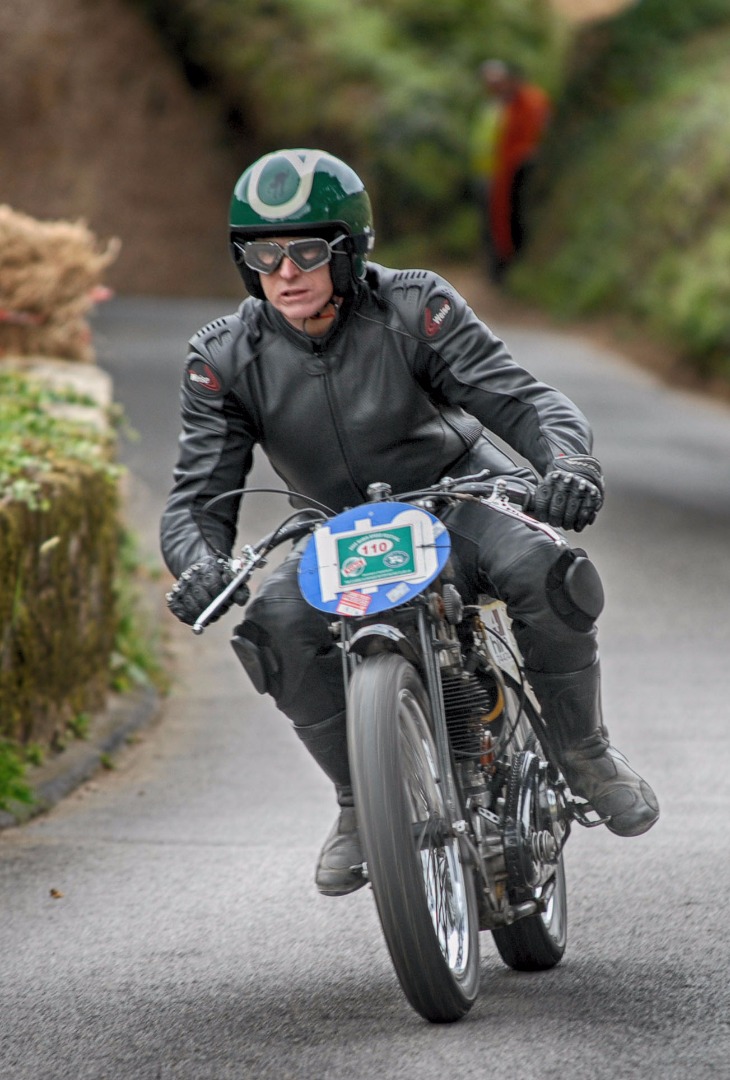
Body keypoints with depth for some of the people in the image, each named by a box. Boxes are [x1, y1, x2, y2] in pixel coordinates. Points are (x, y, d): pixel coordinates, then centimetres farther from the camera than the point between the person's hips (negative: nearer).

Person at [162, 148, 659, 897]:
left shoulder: (414, 309, -17)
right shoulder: (225, 359, -10)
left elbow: (525, 400, -21)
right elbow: (200, 491, -11)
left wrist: (569, 465, -43)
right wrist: (196, 562, -35)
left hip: (459, 491, -2)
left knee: (543, 569, -33)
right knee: (277, 627, -28)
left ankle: (584, 752, -9)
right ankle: (362, 802, -8)